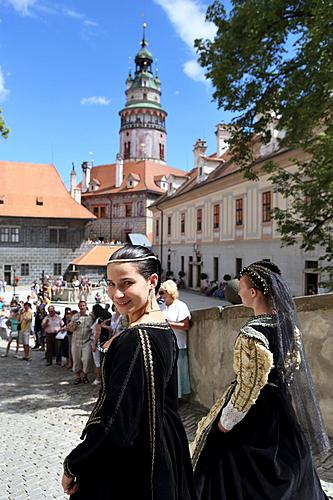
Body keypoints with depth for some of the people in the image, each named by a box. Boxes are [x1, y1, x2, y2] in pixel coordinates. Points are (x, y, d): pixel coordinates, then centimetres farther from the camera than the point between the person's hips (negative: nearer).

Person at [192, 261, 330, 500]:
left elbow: (248, 386, -22)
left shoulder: (253, 333, -27)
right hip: (285, 410, 7)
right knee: (285, 473, 26)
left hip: (256, 412, -7)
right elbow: (295, 366, 6)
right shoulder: (288, 323, -4)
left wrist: (225, 422, -10)